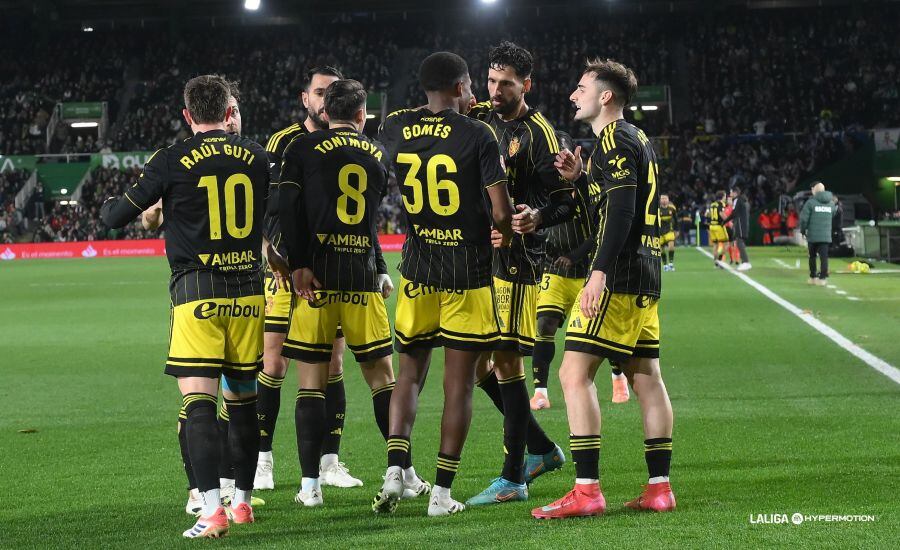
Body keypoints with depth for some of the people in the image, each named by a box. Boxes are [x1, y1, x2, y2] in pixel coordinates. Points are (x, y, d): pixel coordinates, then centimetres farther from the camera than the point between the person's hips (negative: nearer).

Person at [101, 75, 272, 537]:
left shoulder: (171, 161, -5)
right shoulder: (255, 156, 6)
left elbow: (116, 217, 2)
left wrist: (110, 205, 24)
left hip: (196, 294, -4)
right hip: (248, 291, 4)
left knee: (198, 401, -7)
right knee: (242, 398, 15)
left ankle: (212, 508, -19)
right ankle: (242, 500, 24)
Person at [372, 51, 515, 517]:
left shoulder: (395, 128, 1)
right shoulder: (478, 135, -11)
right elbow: (501, 211, -10)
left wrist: (459, 111, 35)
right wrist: (506, 234, 11)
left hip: (418, 268, 3)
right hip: (468, 271, -3)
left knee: (410, 374, 14)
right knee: (458, 382, 3)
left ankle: (394, 470, -3)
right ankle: (442, 492, 4)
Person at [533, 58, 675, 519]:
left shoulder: (614, 139, -10)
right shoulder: (637, 140, 20)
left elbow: (621, 211, -21)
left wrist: (600, 272, -26)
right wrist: (579, 178, 12)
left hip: (619, 275, -10)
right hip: (645, 274, 10)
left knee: (575, 374, -11)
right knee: (645, 377, 10)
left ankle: (587, 490, -15)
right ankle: (659, 488, 11)